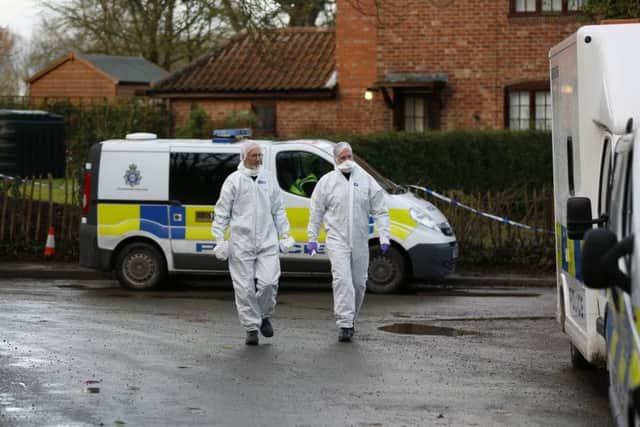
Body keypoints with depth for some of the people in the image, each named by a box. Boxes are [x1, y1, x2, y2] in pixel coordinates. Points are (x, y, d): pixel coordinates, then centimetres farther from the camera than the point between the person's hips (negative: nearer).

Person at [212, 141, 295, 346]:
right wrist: (220, 240, -4)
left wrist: (285, 235, 13)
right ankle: (251, 327, 9)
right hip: (241, 242, -2)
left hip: (267, 241, 2)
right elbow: (222, 212, 1)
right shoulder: (233, 180, 0)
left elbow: (278, 210, 18)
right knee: (245, 287, -1)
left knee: (268, 282, -9)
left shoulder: (268, 179, 11)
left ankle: (264, 317, 16)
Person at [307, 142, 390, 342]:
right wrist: (312, 239, 5)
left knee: (359, 283, 8)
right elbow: (316, 212, 8)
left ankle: (350, 319, 26)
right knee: (342, 280, -16)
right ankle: (345, 325, -19)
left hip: (360, 241, 3)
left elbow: (380, 211, 6)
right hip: (337, 239, -3)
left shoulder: (366, 180, 5)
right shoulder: (327, 181, 2)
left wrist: (384, 237, -2)